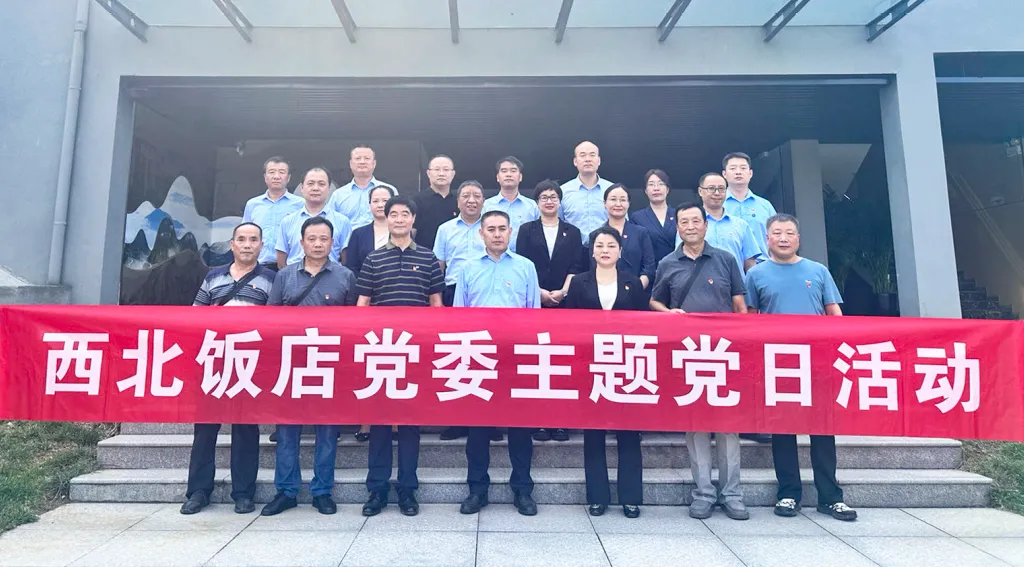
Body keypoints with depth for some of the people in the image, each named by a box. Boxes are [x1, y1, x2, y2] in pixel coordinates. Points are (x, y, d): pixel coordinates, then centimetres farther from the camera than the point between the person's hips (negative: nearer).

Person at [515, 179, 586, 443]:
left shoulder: (572, 232, 13)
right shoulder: (526, 230, 10)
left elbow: (577, 266, 4)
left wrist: (563, 291, -11)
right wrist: (540, 292, -9)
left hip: (565, 302, 1)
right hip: (534, 302, 0)